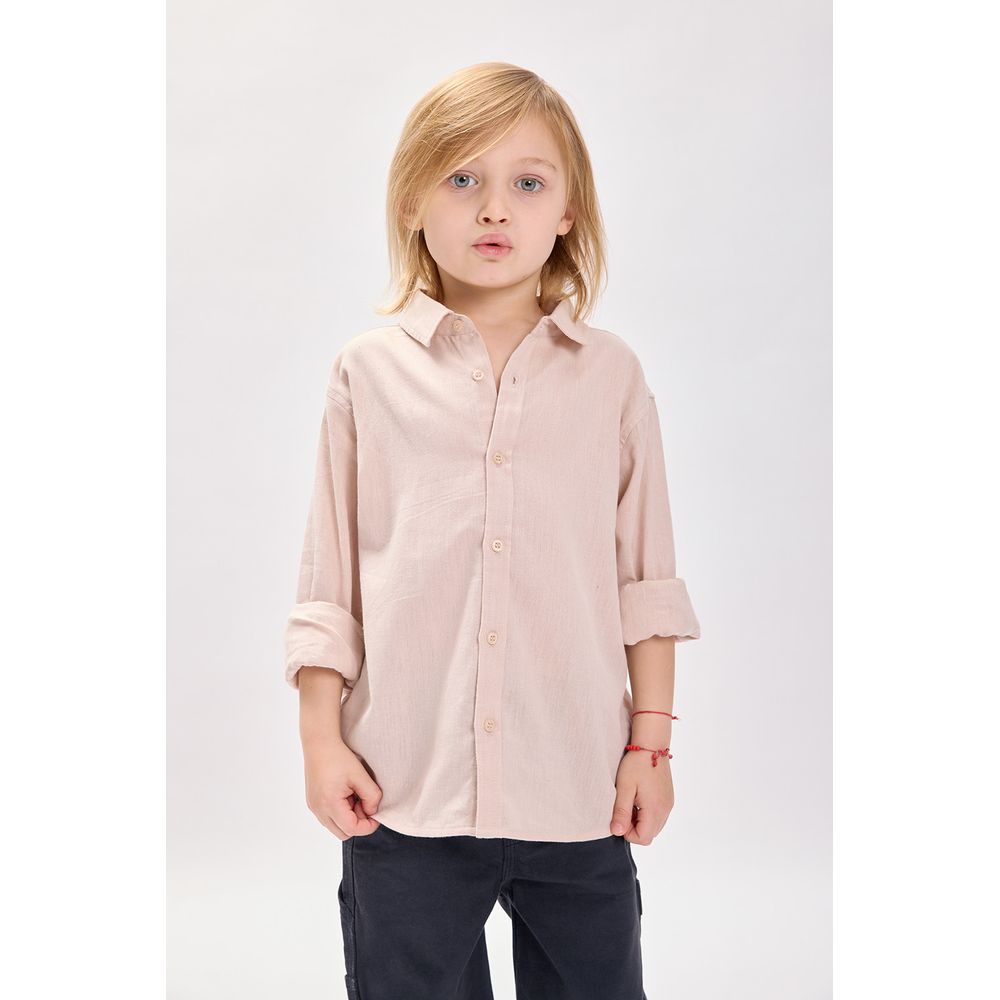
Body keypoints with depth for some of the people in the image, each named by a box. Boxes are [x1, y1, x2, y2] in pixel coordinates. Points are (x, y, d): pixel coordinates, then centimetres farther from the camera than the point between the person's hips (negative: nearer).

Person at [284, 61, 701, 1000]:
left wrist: (651, 744, 3)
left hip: (578, 788, 1)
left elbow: (646, 578, 5)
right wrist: (321, 740, 1)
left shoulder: (610, 375, 3)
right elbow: (328, 579, 4)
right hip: (405, 787, 0)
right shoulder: (370, 371, 2)